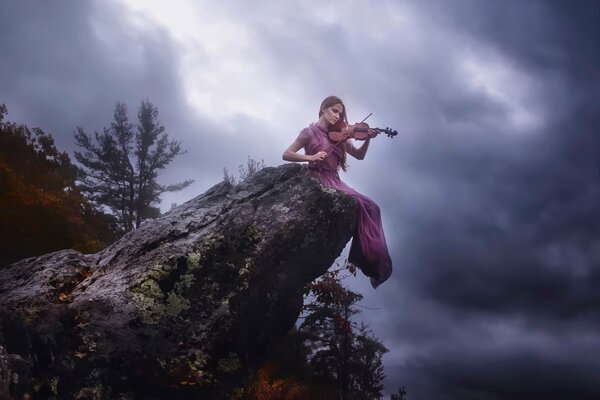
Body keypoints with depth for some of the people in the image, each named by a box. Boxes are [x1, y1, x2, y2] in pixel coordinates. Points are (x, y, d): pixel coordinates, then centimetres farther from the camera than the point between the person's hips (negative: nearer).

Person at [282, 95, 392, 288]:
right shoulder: (310, 132, -3)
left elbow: (359, 155, 13)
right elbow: (287, 154, -9)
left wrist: (368, 140, -7)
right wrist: (311, 157, -24)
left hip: (335, 182, 7)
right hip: (319, 182, -6)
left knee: (370, 207, -12)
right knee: (360, 205, -23)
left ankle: (374, 261, -10)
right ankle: (373, 260, -14)